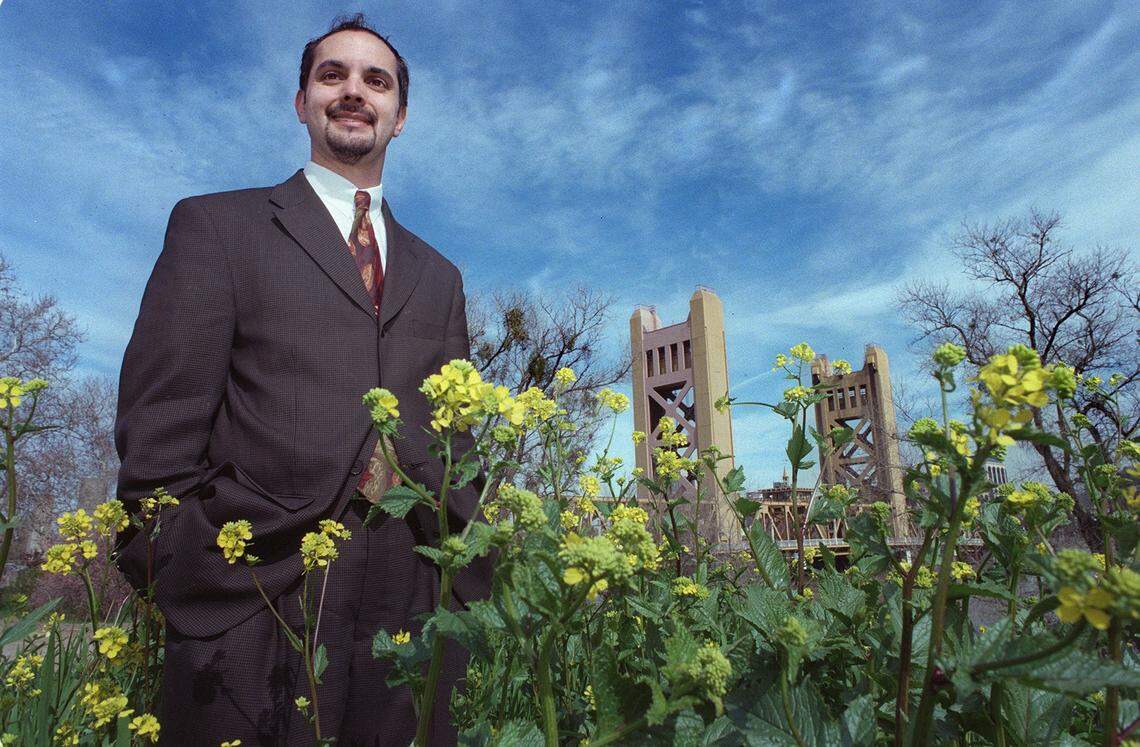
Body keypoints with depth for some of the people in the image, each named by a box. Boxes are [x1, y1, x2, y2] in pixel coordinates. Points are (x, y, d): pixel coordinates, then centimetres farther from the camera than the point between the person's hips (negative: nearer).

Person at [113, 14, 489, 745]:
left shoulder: (439, 278, 17)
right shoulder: (216, 226, 7)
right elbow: (159, 425, -1)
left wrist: (472, 589, 7)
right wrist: (174, 587, -7)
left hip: (414, 607, 4)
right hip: (256, 607, -3)